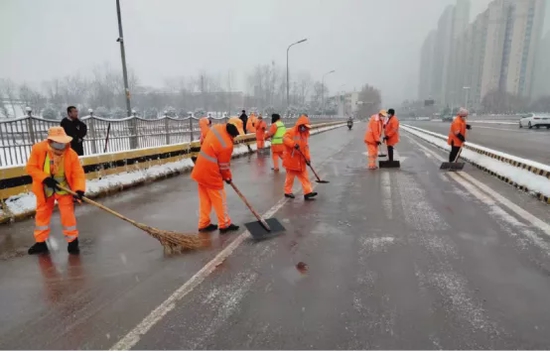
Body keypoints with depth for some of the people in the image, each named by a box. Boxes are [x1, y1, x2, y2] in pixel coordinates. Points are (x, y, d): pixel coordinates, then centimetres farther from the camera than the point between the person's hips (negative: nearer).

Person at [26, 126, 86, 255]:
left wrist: (79, 190, -35)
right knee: (42, 214, 14)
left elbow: (78, 173, -21)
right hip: (45, 189, 2)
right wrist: (45, 178, -26)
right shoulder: (38, 149, -16)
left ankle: (73, 241, 12)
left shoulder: (71, 154, -20)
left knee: (68, 215, -3)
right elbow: (31, 167, -11)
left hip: (63, 188, -2)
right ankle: (41, 242, 29)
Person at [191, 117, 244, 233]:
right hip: (210, 173, -9)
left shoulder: (216, 127, -2)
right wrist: (228, 177, 5)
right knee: (219, 199, 6)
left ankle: (204, 224, 26)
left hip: (201, 169, 9)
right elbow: (224, 166, -14)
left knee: (205, 198, 17)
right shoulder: (227, 145, -26)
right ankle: (225, 224, 19)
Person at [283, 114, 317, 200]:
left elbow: (305, 147, 9)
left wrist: (307, 157, -2)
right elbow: (285, 138, -29)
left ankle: (308, 192, 7)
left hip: (301, 160, 7)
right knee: (290, 176, 5)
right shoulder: (291, 132, -12)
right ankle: (287, 192, 20)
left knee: (304, 176, 5)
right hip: (291, 159, -7)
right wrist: (294, 144, -40)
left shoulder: (305, 134, 11)